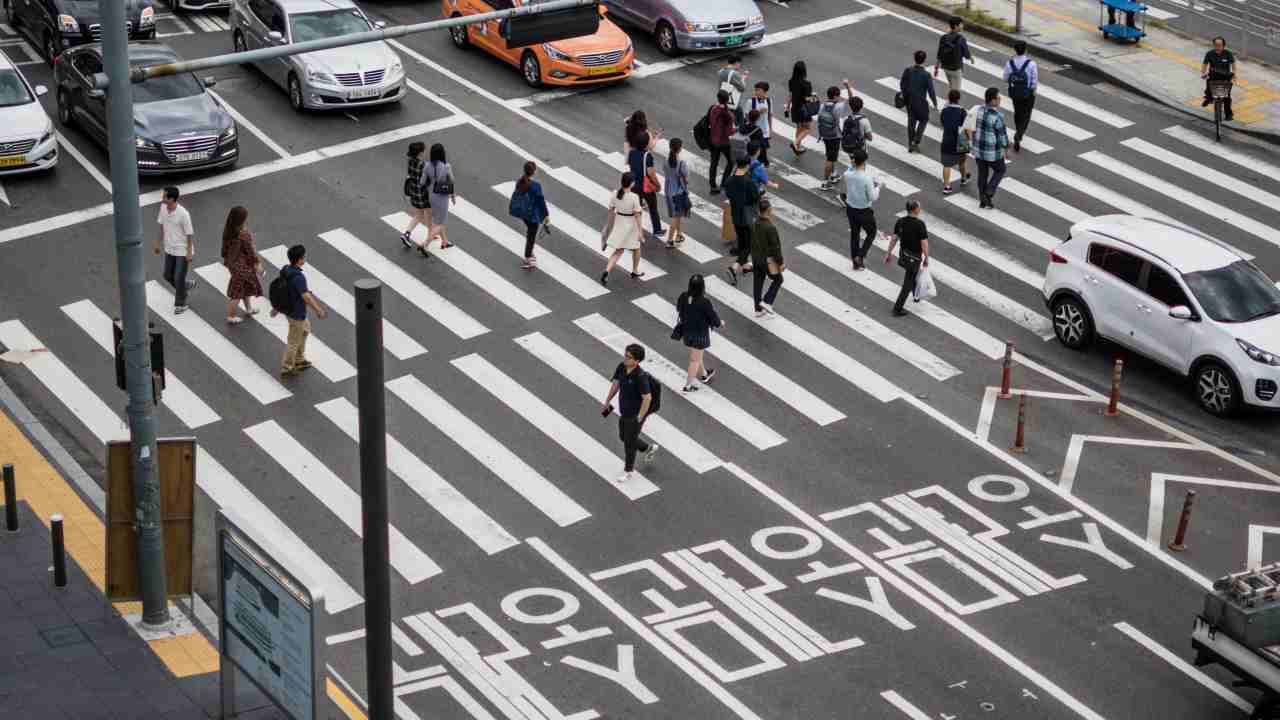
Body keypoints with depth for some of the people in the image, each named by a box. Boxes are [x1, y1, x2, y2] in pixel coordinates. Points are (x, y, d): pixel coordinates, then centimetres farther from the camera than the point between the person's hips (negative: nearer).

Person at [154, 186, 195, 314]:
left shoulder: (183, 214, -28)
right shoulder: (163, 207, -9)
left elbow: (190, 234, -18)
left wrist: (189, 252, -14)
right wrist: (159, 242, 14)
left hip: (183, 250, -7)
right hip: (169, 249, 7)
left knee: (178, 278, 1)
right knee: (168, 276, 16)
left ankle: (180, 304, 21)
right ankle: (187, 285, 43)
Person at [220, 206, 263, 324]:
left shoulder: (228, 230, -8)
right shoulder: (243, 234, -31)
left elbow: (225, 246, 4)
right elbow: (250, 251, -22)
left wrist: (226, 259, 19)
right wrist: (257, 263, -8)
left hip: (232, 262, 8)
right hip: (242, 265, -8)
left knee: (247, 285, 28)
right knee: (237, 289, 9)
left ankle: (248, 308, 46)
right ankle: (231, 317, 22)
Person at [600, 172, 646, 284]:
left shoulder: (615, 194, -8)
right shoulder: (634, 197, -22)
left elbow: (611, 211, 1)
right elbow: (637, 215, -18)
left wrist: (608, 226, 13)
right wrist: (640, 232, -11)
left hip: (618, 223, 4)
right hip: (631, 224, -4)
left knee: (618, 251, 15)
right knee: (636, 249, 23)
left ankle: (606, 271, -4)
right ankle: (635, 272, 39)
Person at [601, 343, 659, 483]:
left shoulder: (640, 377, -33)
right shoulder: (621, 367, -11)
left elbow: (647, 398, -27)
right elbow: (616, 383, 7)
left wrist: (639, 418, -22)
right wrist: (607, 401, 12)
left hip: (635, 415, -8)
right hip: (624, 412, 8)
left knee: (629, 442, 10)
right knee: (623, 437, 26)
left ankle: (629, 470, 34)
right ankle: (649, 448, 49)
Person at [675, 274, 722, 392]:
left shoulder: (683, 297, -16)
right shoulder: (705, 302, -31)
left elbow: (678, 309, 3)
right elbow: (713, 317, -19)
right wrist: (720, 323, 4)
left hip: (687, 331, 6)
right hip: (700, 333, -6)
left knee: (695, 355, 28)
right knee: (695, 360, 13)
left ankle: (704, 375, 51)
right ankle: (687, 386, 23)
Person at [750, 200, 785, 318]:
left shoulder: (754, 224, -5)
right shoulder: (771, 228, -28)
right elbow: (776, 247, -22)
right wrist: (780, 263, -12)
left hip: (756, 258, 7)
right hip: (768, 260, -7)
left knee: (758, 283, 16)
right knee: (777, 280, 16)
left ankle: (758, 310, 24)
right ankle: (767, 302, 7)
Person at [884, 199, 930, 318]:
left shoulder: (900, 221, -9)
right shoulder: (920, 224, -26)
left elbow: (894, 238, -1)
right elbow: (924, 243, -23)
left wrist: (889, 253, 11)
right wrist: (926, 258, -9)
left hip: (903, 255, 6)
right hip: (914, 258, -6)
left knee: (913, 274, 33)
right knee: (907, 284, 5)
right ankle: (897, 309, 7)